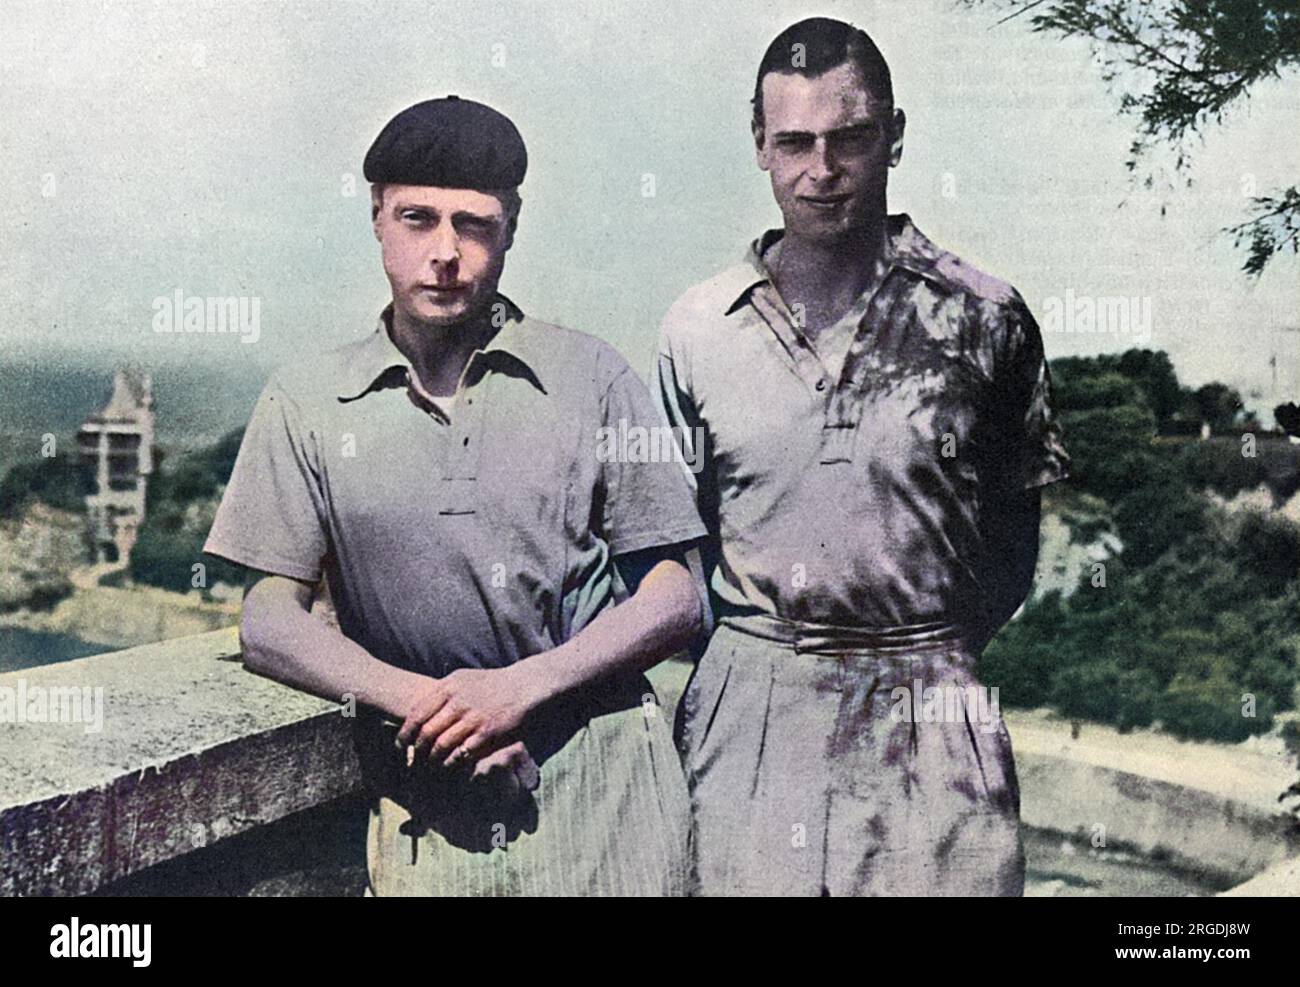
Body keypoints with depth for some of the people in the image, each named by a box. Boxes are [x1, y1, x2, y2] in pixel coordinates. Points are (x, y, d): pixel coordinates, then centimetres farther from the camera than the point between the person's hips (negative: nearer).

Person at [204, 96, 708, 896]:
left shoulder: (592, 378, 2)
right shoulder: (308, 404, 5)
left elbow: (678, 599, 0)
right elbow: (269, 623, 3)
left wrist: (517, 687, -12)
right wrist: (416, 699, -12)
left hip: (604, 783, 0)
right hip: (424, 802, 1)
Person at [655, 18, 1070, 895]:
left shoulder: (983, 317, 0)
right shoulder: (696, 329, 4)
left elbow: (1014, 530, 9)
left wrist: (941, 659, 4)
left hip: (929, 719, -1)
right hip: (745, 714, 1)